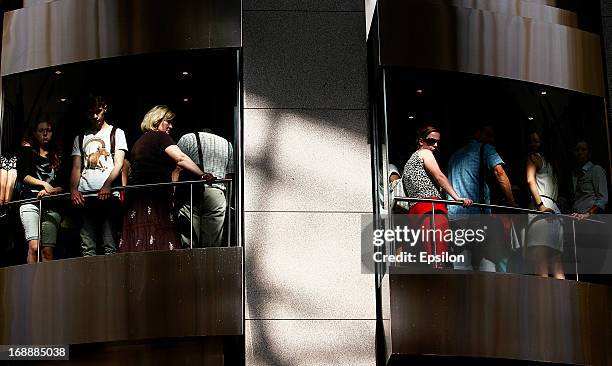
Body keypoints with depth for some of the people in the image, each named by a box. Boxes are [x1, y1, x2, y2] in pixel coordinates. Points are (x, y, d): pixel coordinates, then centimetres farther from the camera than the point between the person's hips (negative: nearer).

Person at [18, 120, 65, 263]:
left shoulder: (57, 157, 20)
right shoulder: (27, 152, 14)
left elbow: (63, 186, 14)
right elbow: (22, 176, -1)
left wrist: (51, 190, -6)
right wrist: (43, 184, -12)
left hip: (52, 207, 2)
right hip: (31, 202, -2)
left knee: (48, 251, -9)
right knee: (34, 246, -20)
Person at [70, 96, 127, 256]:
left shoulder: (116, 133, 13)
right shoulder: (80, 138, 23)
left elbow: (118, 164, 1)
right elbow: (76, 168, 17)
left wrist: (107, 186, -15)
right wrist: (73, 190, -3)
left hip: (108, 195, -3)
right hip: (84, 197, 3)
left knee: (110, 247, -10)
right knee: (87, 247, -3)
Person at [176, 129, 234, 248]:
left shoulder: (187, 139, 13)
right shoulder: (227, 145, 23)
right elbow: (230, 175, 19)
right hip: (217, 195, 3)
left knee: (188, 244, -7)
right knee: (212, 246, 1)